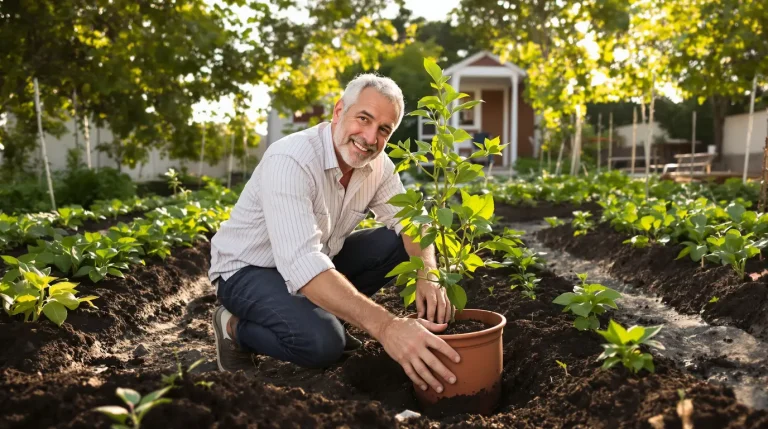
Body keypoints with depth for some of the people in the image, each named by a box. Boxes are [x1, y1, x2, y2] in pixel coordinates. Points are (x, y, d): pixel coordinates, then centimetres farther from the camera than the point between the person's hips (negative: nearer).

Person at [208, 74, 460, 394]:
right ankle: (236, 328, -2)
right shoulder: (290, 161, -32)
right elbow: (301, 264, -43)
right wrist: (385, 326, -52)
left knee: (398, 244, -10)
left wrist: (427, 276, -32)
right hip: (249, 268, -7)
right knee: (322, 343, -32)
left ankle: (318, 311, 5)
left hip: (317, 260, 7)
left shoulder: (378, 165, -7)